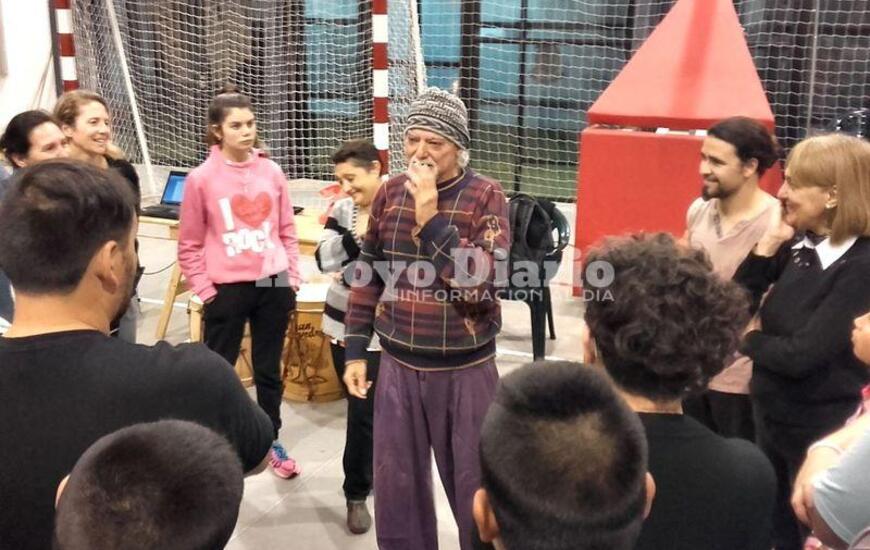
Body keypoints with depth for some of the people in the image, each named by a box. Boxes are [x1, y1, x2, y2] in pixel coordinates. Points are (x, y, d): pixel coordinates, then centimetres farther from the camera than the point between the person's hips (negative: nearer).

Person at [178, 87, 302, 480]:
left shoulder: (271, 172, 1)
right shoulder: (201, 178, -8)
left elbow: (287, 231, 8)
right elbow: (189, 246, -2)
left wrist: (292, 279, 3)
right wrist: (206, 291, -6)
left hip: (273, 286, 3)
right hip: (228, 290, -3)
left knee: (269, 370, 15)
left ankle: (271, 443, 31)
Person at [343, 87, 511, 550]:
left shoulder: (485, 197, -10)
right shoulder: (389, 193, 2)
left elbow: (480, 282, -21)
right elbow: (366, 277, 9)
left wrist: (430, 218, -23)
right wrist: (355, 352, 7)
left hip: (465, 370, -3)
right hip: (398, 366, 4)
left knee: (475, 486, 11)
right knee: (396, 486, 15)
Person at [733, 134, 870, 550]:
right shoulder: (799, 245, -2)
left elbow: (802, 355, -26)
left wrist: (750, 340, -7)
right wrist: (767, 249, -13)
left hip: (822, 432, -7)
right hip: (772, 415, 7)